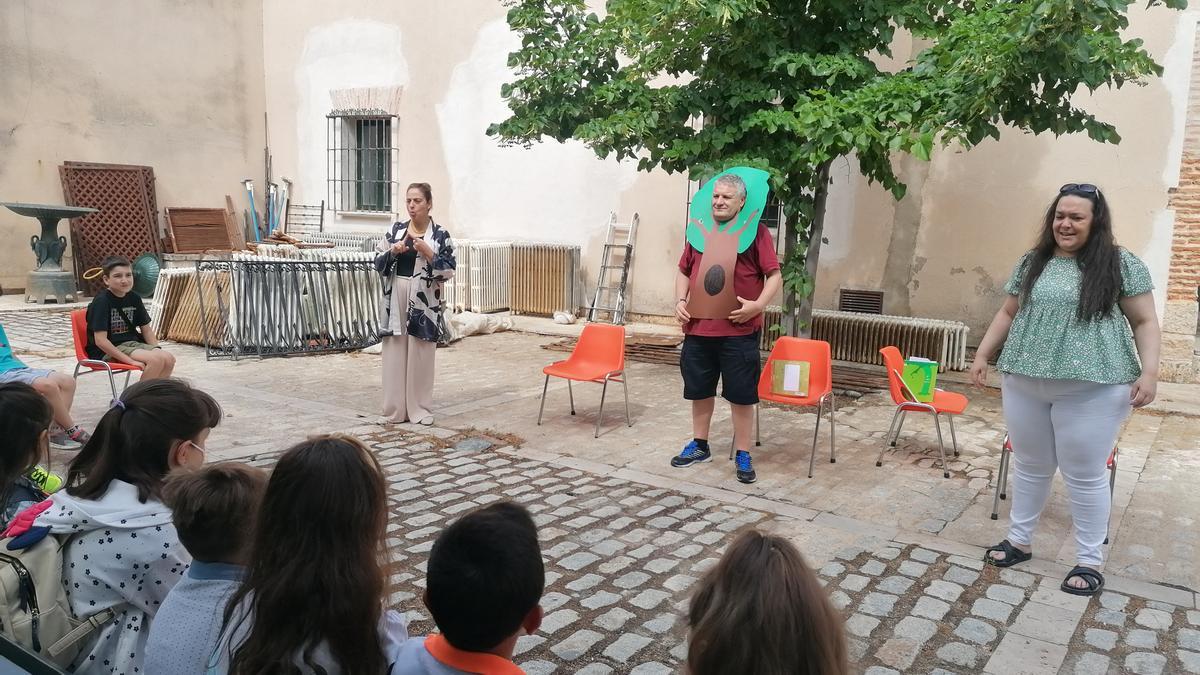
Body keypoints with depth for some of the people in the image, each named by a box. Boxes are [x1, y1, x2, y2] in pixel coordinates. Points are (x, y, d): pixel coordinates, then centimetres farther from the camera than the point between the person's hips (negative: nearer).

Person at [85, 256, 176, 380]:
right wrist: (131, 361, -22)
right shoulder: (101, 301, -13)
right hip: (107, 351, -7)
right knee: (156, 359, -27)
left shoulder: (134, 298, 7)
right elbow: (100, 340, -19)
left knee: (169, 359, -18)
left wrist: (157, 349, -4)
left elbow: (146, 329, 15)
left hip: (132, 343, 7)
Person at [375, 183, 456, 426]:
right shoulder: (395, 230, 7)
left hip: (423, 302, -3)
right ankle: (394, 410, 14)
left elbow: (448, 272, -7)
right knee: (394, 355, 5)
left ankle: (420, 409, 14)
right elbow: (378, 264, 8)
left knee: (420, 356, 3)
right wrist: (392, 252, -11)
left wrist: (428, 253, -19)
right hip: (395, 299, 3)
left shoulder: (440, 235, -3)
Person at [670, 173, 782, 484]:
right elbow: (684, 271, 18)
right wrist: (680, 301, 2)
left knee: (741, 394, 3)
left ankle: (743, 455, 15)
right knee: (699, 389, 16)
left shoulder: (756, 231, -4)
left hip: (739, 331, -5)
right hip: (698, 328, 5)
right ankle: (699, 445, 32)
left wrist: (757, 305, -21)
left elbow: (775, 275, -6)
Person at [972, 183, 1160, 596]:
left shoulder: (1121, 265, -1)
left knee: (1085, 474, 4)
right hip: (1024, 384, 4)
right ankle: (1019, 541, 30)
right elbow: (1008, 314, 17)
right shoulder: (1032, 263, 11)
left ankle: (1089, 560, 18)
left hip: (1092, 389, -4)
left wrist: (1149, 372, -12)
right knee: (1029, 466, 15)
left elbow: (1144, 322, -1)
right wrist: (983, 354, 11)